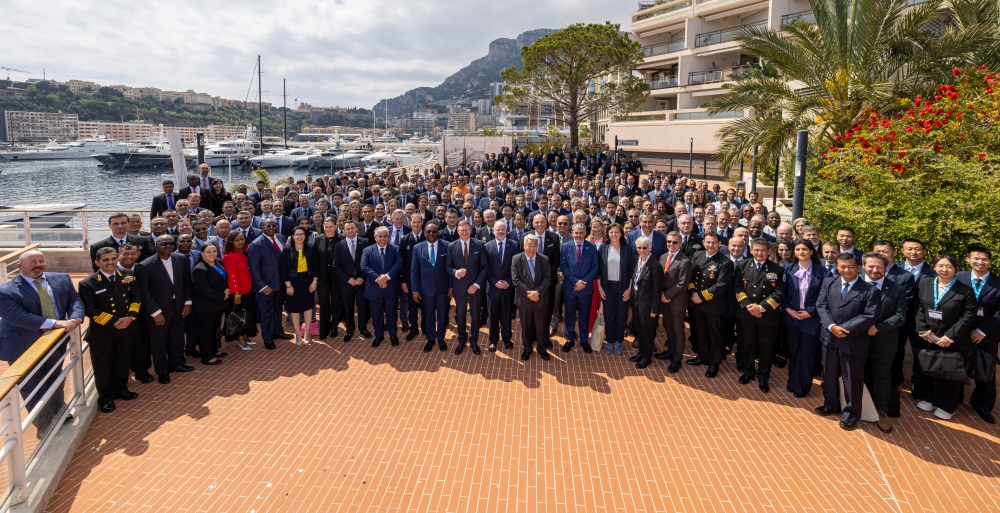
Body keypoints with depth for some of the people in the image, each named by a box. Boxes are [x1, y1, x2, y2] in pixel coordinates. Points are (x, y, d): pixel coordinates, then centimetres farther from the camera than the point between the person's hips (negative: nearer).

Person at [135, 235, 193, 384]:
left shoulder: (181, 260, -1)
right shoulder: (145, 266, -15)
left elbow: (187, 282, 8)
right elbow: (144, 292, -14)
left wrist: (187, 302, 2)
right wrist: (156, 312, -17)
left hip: (178, 307, 4)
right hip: (158, 310, -4)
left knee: (177, 338, 19)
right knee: (158, 342, 11)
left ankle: (176, 363, 39)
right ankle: (162, 370, 28)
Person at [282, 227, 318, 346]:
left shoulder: (310, 249, -1)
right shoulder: (287, 250, -7)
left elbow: (315, 266, 2)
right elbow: (284, 269, -7)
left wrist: (315, 281, -5)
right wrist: (288, 284, -11)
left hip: (307, 281, 2)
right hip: (293, 282, -2)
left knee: (308, 306, 8)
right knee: (294, 308, 5)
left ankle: (307, 333, 20)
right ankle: (298, 334, 16)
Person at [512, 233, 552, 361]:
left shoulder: (544, 259, -3)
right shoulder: (516, 259, -8)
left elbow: (547, 278, -8)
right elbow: (516, 280, -12)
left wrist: (537, 292, -21)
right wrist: (528, 293, -18)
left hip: (541, 298, 1)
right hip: (523, 299, -1)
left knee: (541, 325, 13)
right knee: (526, 326, 13)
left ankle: (541, 348, 32)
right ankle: (527, 349, 30)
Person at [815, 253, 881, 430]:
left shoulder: (870, 290, -10)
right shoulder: (828, 283, 3)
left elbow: (870, 316, -17)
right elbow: (821, 305, -3)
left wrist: (844, 329, -20)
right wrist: (831, 326, -17)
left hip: (854, 341, -4)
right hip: (830, 338, 4)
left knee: (852, 380, 8)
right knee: (829, 375, 20)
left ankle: (851, 414, 25)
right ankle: (831, 404, 40)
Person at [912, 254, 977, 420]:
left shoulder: (965, 290, -8)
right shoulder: (924, 285, 1)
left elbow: (968, 316, -11)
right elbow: (919, 309, 1)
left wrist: (951, 336, -16)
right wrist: (923, 330, -9)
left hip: (952, 341, -3)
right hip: (927, 338, 3)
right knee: (925, 370, 14)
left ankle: (946, 406, 24)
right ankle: (927, 398, 33)